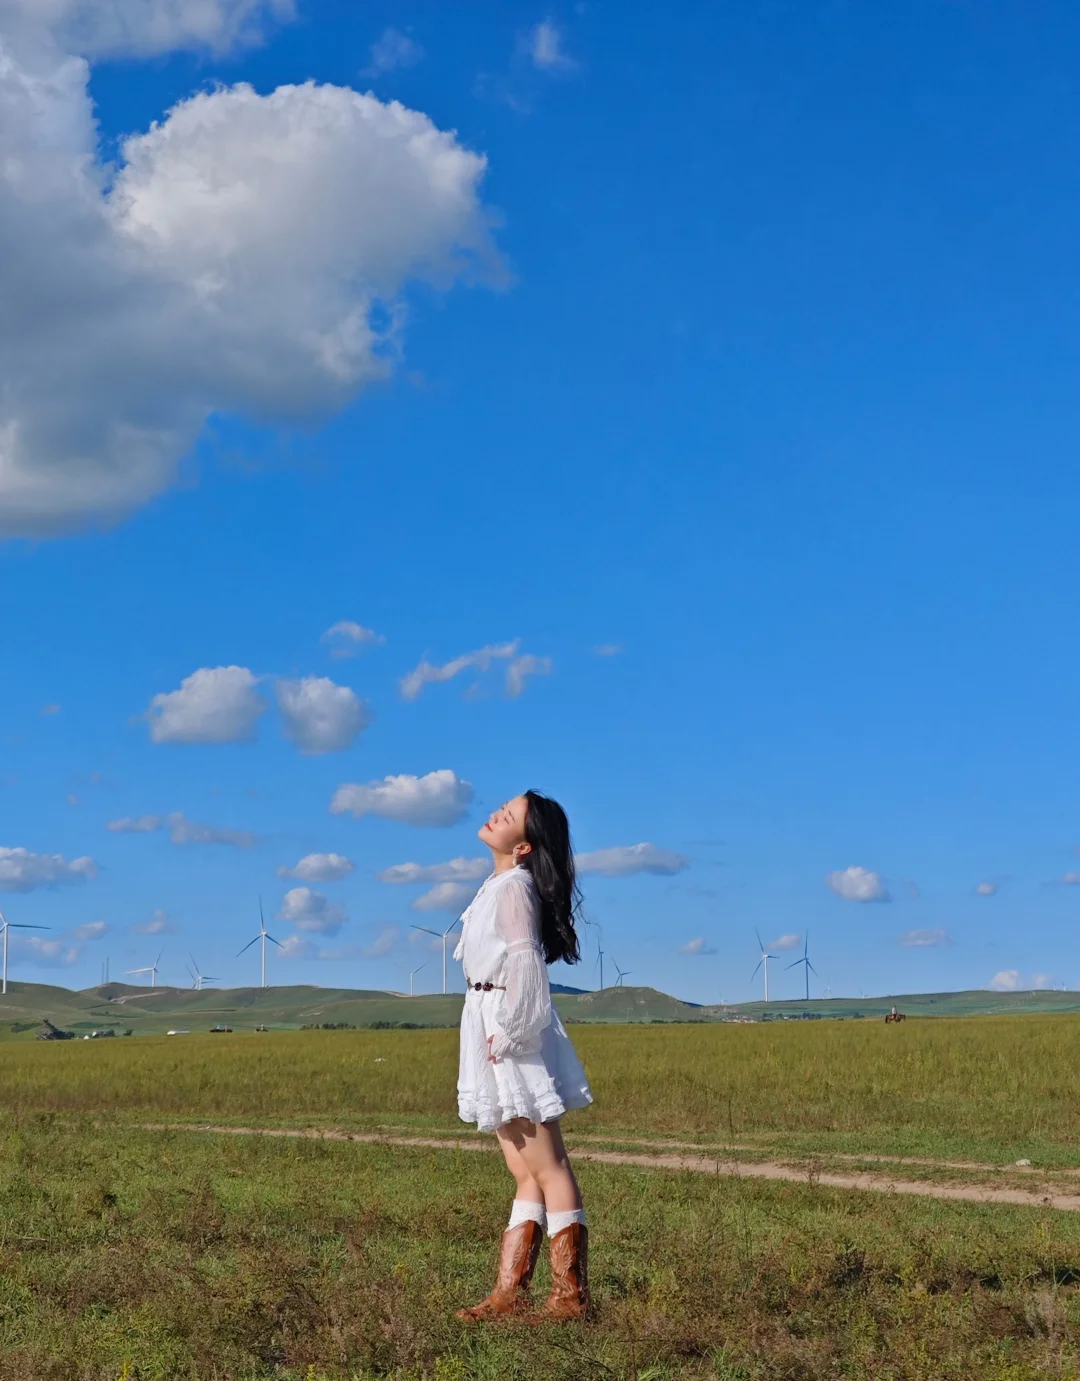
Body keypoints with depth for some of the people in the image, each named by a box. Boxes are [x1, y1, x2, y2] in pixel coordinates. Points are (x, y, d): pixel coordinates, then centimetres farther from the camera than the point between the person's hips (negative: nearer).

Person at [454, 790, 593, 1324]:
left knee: (547, 1172, -5)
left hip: (512, 1038, -10)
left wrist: (507, 1033, -22)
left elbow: (525, 960, -23)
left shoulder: (514, 887, -13)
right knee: (528, 1174, 10)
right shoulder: (499, 886, 15)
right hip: (492, 1032, 10)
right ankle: (508, 1292, 16)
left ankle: (571, 1296, -2)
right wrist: (499, 1036, 14)